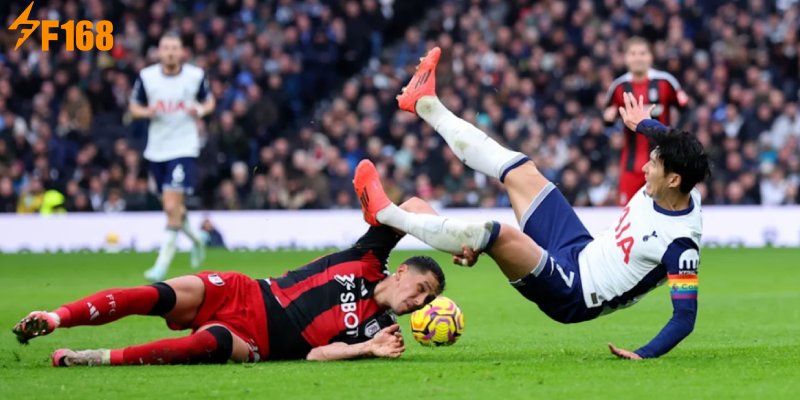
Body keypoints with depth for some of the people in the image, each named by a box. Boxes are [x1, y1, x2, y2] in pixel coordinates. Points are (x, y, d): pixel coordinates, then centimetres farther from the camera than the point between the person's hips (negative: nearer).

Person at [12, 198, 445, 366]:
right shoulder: (367, 262, 8)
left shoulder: (377, 326, 3)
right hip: (242, 295, 3)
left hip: (254, 341, -3)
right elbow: (413, 208, 3)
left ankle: (101, 358, -35)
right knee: (163, 296, -23)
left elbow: (317, 353, -8)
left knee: (210, 343, -36)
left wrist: (370, 348, -21)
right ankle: (54, 319, -24)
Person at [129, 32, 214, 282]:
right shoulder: (146, 76, 0)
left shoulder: (196, 76, -3)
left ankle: (163, 264, -12)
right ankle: (196, 239, 45)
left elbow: (209, 102, 11)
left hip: (184, 149, -3)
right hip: (156, 149, 4)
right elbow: (134, 106, 9)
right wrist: (147, 111, -13)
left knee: (172, 207, -16)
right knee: (173, 209, 14)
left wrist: (200, 110, -11)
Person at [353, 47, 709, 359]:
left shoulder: (680, 244, -28)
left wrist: (645, 354, -37)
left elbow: (686, 317, -29)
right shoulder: (675, 191, -5)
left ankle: (386, 215, -12)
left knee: (496, 234, -30)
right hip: (580, 253, 9)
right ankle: (425, 104, 28)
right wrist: (643, 124, 31)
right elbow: (671, 145, 19)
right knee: (517, 171, 13)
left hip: (570, 295, -9)